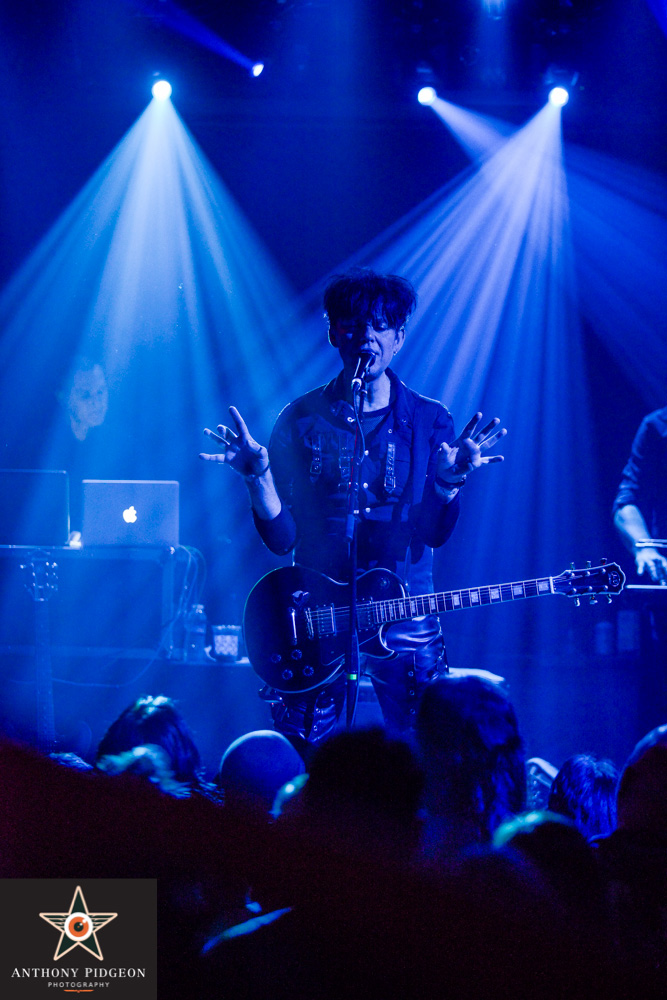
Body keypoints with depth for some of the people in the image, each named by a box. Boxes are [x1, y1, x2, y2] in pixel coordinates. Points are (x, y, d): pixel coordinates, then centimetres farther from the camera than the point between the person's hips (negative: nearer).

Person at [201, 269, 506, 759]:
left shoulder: (430, 421, 6)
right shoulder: (301, 420, 4)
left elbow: (435, 533, -2)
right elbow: (281, 537, -1)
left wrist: (449, 481, -20)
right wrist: (259, 476, -17)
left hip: (407, 620, 0)